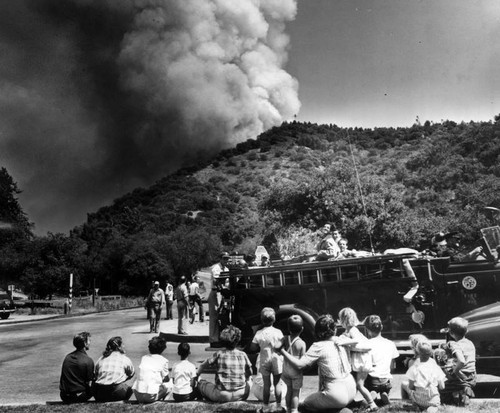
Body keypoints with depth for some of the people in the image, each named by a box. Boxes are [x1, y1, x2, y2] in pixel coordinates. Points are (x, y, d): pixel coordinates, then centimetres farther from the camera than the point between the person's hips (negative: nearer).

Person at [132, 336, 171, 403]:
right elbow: (166, 379, 7)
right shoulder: (163, 360, 1)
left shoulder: (144, 358, 14)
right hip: (151, 397, -4)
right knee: (168, 385, 18)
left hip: (138, 395, 4)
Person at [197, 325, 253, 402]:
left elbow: (202, 366, 6)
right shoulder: (243, 355, 0)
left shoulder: (219, 354, -4)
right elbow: (249, 374, 11)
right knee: (249, 382, 32)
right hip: (241, 395, 1)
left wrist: (197, 375, 25)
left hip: (222, 396, -1)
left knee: (201, 383, 19)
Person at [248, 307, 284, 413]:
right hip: (277, 361, 0)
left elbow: (252, 348, -8)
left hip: (264, 362, 1)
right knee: (277, 383, 12)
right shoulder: (278, 332, -12)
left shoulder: (259, 333, -10)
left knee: (266, 385, 10)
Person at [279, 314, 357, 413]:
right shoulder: (341, 340, 3)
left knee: (303, 404, 15)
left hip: (336, 396, -7)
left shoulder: (319, 346, -11)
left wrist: (282, 351, -6)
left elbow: (299, 365, -14)